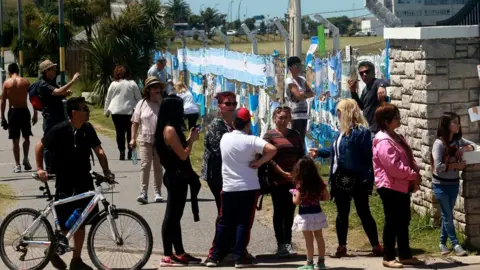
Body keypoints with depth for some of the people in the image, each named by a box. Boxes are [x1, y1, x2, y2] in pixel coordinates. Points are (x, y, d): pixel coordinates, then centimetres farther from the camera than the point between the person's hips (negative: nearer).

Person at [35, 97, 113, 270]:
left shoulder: (88, 129, -2)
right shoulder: (59, 130, -15)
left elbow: (98, 150, 1)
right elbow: (40, 147, -4)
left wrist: (106, 171, -11)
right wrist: (40, 168, -9)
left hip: (84, 182, 5)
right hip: (65, 184, -5)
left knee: (80, 223, 9)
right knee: (66, 225, -2)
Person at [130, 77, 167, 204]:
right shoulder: (142, 104, 2)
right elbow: (135, 122, 5)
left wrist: (161, 102, -14)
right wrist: (133, 138, -1)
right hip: (146, 139, -1)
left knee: (158, 167, 9)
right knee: (145, 165, -8)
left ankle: (158, 193, 18)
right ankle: (143, 193, -10)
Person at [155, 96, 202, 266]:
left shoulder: (169, 129, 12)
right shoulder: (170, 130, -18)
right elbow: (183, 155, -19)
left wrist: (189, 139, 7)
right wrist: (192, 140, -6)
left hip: (176, 177, 10)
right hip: (176, 178, -10)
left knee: (175, 216, 13)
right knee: (171, 216, -5)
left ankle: (179, 253, 21)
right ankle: (167, 256, -1)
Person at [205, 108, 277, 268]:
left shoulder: (225, 138, 2)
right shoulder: (251, 140, -11)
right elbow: (272, 149, -24)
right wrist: (259, 162, -13)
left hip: (228, 188, 3)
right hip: (249, 188, -3)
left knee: (224, 223, 11)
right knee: (244, 223, 4)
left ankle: (214, 256, 12)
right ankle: (240, 258, 5)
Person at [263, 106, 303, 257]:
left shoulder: (295, 135, 11)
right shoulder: (270, 135, -3)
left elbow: (301, 156, 12)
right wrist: (283, 173, -16)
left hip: (294, 179, 4)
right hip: (277, 180, -4)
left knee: (290, 211, 7)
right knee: (279, 212, 1)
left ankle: (288, 243, 13)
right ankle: (281, 244, 4)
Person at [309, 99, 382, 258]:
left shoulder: (361, 131, -15)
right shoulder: (344, 131, 10)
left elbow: (367, 157, -18)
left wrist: (368, 180, -22)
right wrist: (320, 152, 32)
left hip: (356, 180, -8)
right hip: (341, 179, 8)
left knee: (363, 212, 0)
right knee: (342, 214, 13)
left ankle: (376, 246, 10)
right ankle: (342, 246, 22)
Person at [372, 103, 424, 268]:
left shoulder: (396, 137, 14)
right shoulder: (383, 141, -18)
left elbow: (408, 159, 16)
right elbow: (394, 166, -25)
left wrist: (415, 176, -1)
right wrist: (413, 175, -15)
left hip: (402, 186, 10)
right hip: (390, 187, -10)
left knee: (404, 221, 14)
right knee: (392, 223, -3)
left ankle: (405, 255, 22)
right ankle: (388, 258, 6)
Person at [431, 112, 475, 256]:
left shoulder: (458, 140, 0)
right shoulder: (439, 143, -19)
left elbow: (474, 145, 10)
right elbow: (438, 166, -24)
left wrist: (464, 148, -10)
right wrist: (457, 165, -18)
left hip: (454, 183, 6)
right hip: (441, 185, -6)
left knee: (447, 214, 14)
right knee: (448, 215, 1)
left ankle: (442, 243, 25)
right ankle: (455, 244, 7)